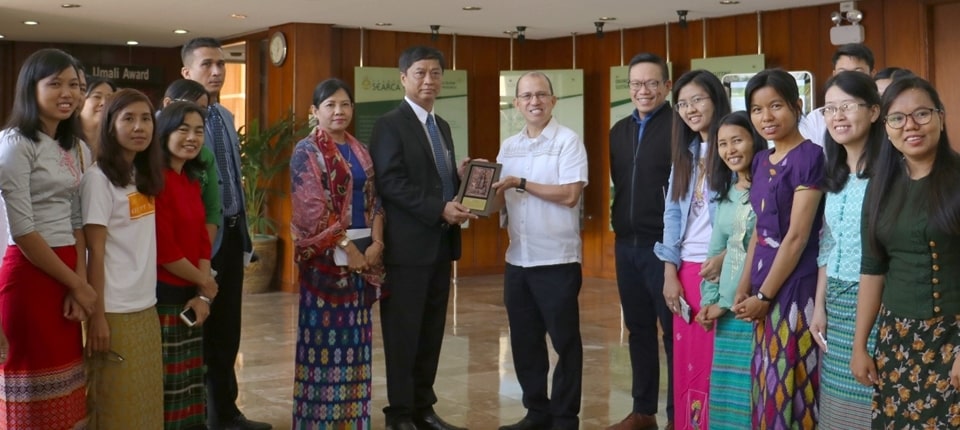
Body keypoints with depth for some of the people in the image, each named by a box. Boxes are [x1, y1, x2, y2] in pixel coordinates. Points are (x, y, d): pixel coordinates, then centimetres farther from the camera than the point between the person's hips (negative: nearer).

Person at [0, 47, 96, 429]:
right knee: (34, 378, 0)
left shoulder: (70, 147, 14)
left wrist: (80, 280, -2)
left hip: (66, 271, 8)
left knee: (62, 377, 12)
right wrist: (76, 284, -10)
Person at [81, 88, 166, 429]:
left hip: (147, 307, 7)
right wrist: (97, 315, -14)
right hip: (115, 311, -7)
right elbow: (95, 252, -12)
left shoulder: (145, 177, 11)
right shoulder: (98, 178, -10)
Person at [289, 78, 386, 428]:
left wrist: (376, 244, -4)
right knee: (326, 332, -2)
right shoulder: (307, 151, -5)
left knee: (355, 334, 9)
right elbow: (314, 209, -13)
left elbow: (374, 200, 10)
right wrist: (347, 248, -15)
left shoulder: (359, 150, 13)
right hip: (326, 254, -6)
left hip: (364, 251, 6)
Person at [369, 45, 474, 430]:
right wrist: (439, 210, -20)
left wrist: (462, 179, -2)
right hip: (408, 244, -7)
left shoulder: (441, 126, 18)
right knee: (403, 332, 0)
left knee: (432, 331, 11)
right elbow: (390, 182, -16)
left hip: (441, 242, 7)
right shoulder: (390, 124, -7)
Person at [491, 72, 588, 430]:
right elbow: (501, 200, 13)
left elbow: (570, 195, -16)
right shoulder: (508, 147, 12)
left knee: (564, 341, 4)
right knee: (524, 341, 12)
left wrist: (521, 184, -14)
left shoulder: (568, 141, -6)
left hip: (557, 260, -6)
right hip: (517, 259, 6)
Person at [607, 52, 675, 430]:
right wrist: (620, 225, 12)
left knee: (674, 331, 2)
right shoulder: (619, 130, 13)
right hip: (626, 244, 7)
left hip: (664, 244, -6)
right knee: (638, 329, 13)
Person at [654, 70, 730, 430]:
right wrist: (670, 272, 4)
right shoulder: (684, 154, 15)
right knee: (687, 359, 10)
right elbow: (672, 214, 11)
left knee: (718, 361, -1)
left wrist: (726, 258, -22)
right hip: (686, 270, 6)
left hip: (722, 269, -6)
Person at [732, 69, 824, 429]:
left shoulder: (809, 157, -13)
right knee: (767, 382, 15)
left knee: (790, 383, 1)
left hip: (793, 285, -8)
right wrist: (745, 287, 6)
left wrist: (765, 294, -11)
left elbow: (797, 236, -16)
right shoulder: (762, 161, 11)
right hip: (763, 285, 8)